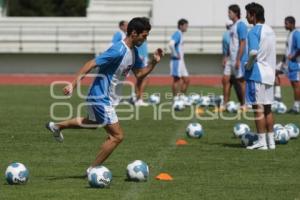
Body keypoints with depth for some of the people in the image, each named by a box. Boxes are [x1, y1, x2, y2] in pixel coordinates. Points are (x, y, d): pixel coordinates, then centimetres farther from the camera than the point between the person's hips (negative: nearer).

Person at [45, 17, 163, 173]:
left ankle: (57, 126, 51)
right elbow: (91, 64, -27)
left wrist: (153, 62, -5)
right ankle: (93, 170, 2)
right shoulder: (118, 51, -26)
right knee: (117, 136, -8)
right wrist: (73, 84, -31)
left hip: (107, 98, 10)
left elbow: (139, 74, 13)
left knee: (92, 122, 35)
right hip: (101, 98, -10)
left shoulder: (133, 52, 4)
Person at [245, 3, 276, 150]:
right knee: (267, 108, 11)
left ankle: (261, 141, -5)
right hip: (269, 73, 8)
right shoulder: (270, 31, 13)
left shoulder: (254, 31, -13)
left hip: (257, 74, -8)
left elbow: (253, 52, -24)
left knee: (258, 108, -4)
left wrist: (248, 65, -8)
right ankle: (270, 141, 13)